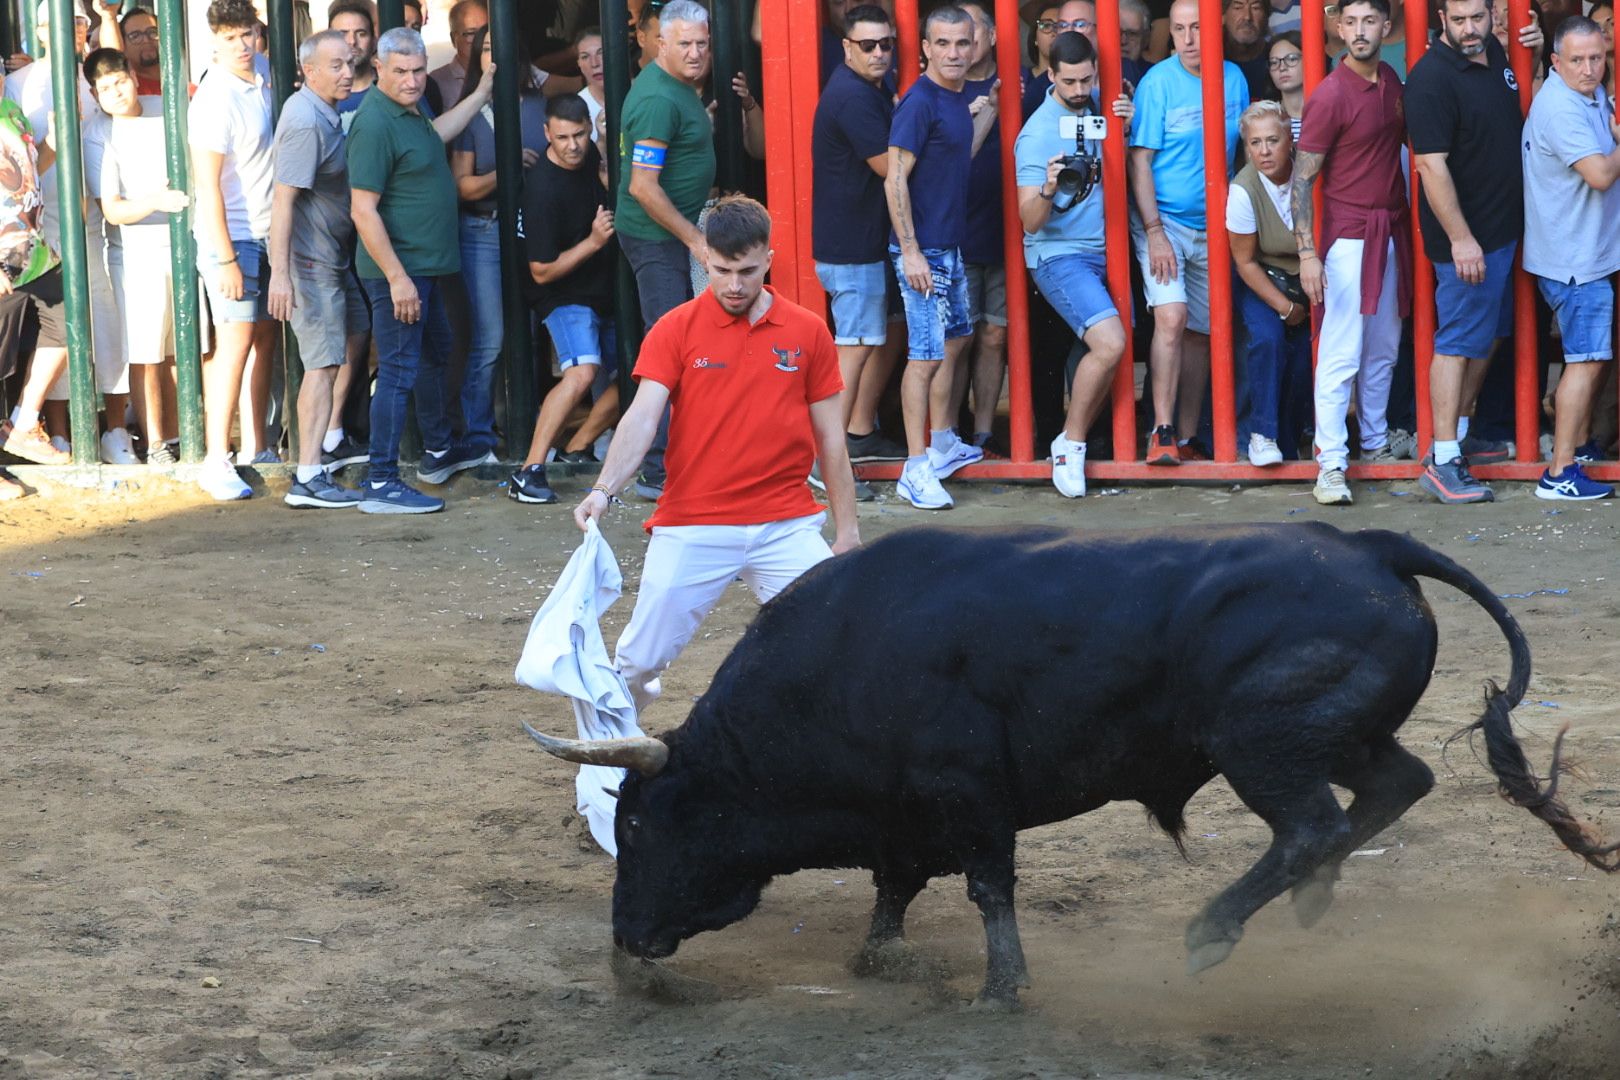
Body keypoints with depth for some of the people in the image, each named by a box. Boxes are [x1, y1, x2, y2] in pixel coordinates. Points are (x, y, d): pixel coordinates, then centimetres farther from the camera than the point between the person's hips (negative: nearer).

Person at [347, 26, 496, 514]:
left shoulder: (410, 112, 9)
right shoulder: (375, 124, -22)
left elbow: (434, 135, 35)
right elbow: (363, 211, -25)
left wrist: (481, 94, 37)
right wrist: (397, 278, -26)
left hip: (425, 266, 11)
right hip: (398, 269, -11)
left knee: (435, 352, 25)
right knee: (399, 371, -10)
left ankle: (438, 452, 43)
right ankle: (380, 484, -9)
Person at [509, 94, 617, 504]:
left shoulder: (589, 157, -1)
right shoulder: (542, 189, -24)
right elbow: (542, 271, -20)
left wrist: (609, 175, 0)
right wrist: (593, 242, -25)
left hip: (607, 292, 8)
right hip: (566, 297, -8)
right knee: (582, 372, -29)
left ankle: (577, 447, 25)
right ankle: (529, 471, -31)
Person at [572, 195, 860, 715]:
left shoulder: (807, 331, 4)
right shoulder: (675, 330, 0)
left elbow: (830, 438, 8)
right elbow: (642, 417, -11)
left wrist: (847, 529, 7)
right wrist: (603, 489, -27)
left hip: (785, 525, 1)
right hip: (692, 526, -1)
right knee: (642, 658, 0)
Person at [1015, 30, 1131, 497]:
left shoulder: (1093, 110, 5)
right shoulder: (1039, 133, -15)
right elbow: (1030, 219, -17)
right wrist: (1048, 190, -39)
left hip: (1101, 249, 7)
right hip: (1058, 254, -7)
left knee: (1108, 348, 1)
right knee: (1109, 343, -23)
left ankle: (1073, 442, 17)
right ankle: (1071, 443, -7)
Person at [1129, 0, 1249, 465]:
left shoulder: (1234, 79, 4)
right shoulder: (1158, 82, -9)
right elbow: (1140, 160, -9)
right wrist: (1154, 231, -16)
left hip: (1213, 229, 5)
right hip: (1164, 221, -5)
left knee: (1201, 332, 7)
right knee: (1171, 317, -20)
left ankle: (1187, 439, 14)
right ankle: (1162, 432, -18)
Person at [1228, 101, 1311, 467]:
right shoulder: (1244, 189, -20)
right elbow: (1245, 262, -10)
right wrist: (1285, 307, -11)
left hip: (1310, 280, 2)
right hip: (1264, 281, -2)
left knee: (1306, 348, -17)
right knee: (1268, 338, -26)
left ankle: (1288, 437, 1)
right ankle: (1262, 433, -12)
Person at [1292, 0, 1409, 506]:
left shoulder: (1392, 81, 7)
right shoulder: (1330, 95, -13)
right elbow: (1302, 179, -12)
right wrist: (1307, 253, -19)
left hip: (1391, 232, 7)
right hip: (1349, 233, -7)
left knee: (1383, 350, 15)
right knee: (1342, 355, -7)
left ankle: (1376, 445, 27)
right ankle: (1330, 464, -6)